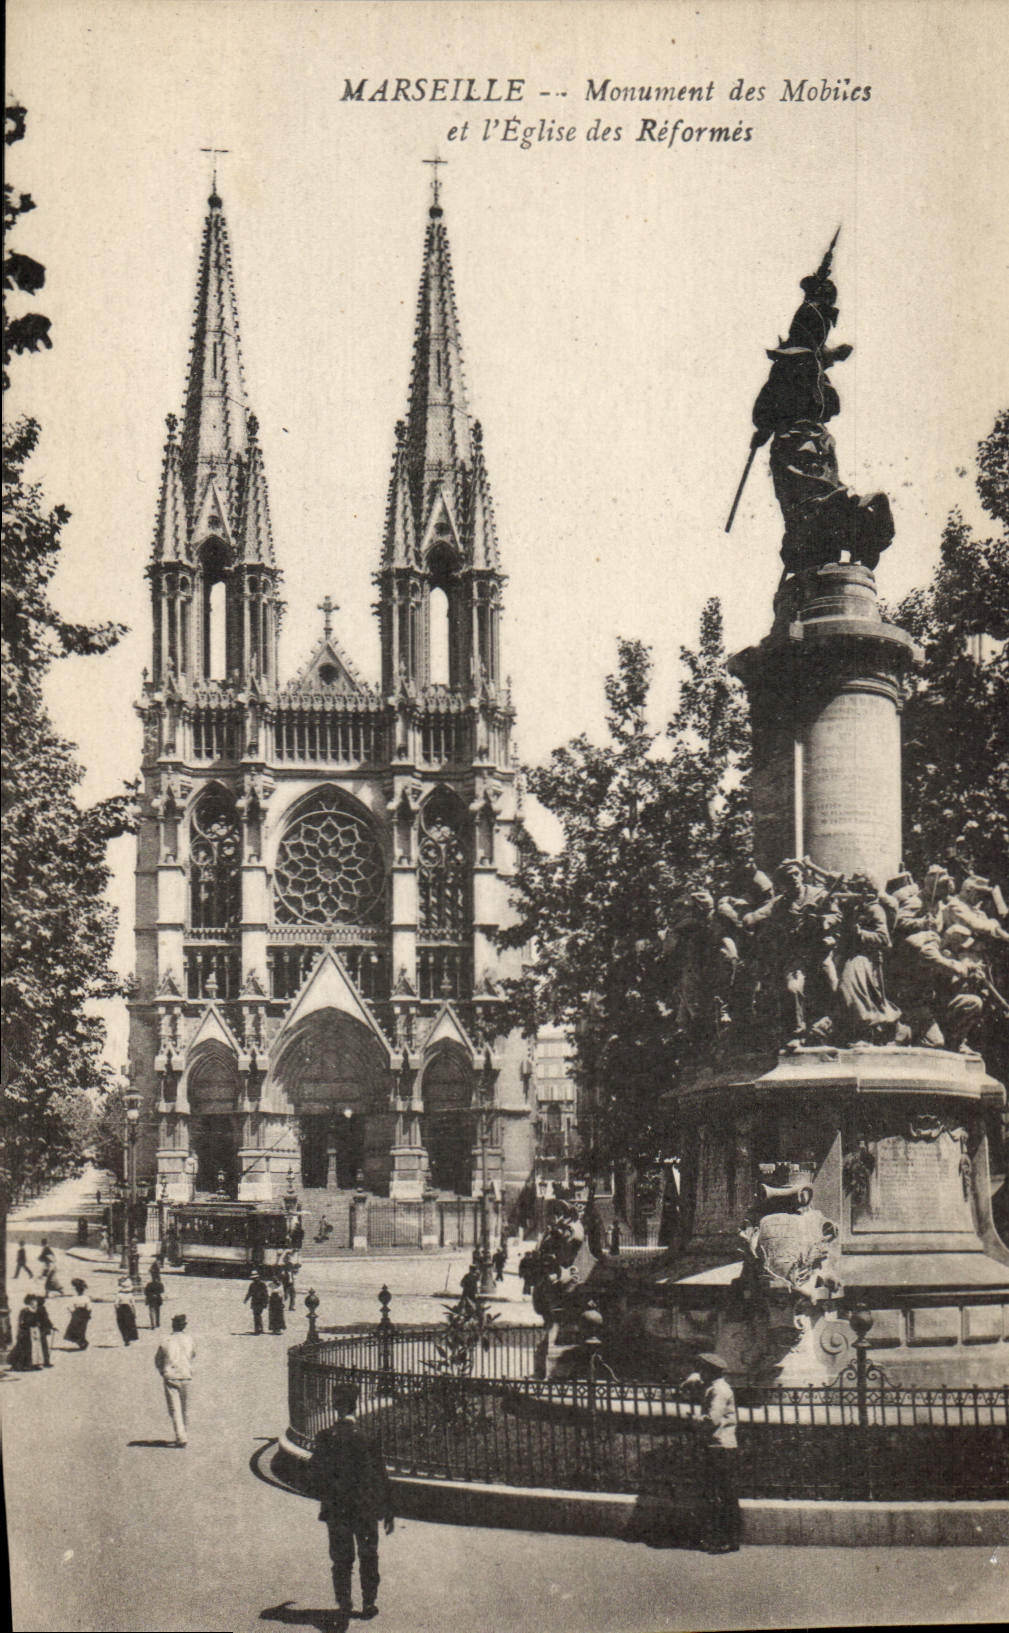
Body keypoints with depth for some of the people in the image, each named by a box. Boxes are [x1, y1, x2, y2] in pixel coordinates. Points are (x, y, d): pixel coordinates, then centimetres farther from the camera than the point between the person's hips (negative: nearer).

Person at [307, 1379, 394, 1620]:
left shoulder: (325, 1438, -9)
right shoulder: (367, 1437, -12)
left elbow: (314, 1476, -2)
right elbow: (381, 1477, -7)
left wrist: (325, 1499, 17)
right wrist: (388, 1511, 1)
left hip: (335, 1510, 1)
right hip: (366, 1509, -1)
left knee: (341, 1559, 12)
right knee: (368, 1557, 12)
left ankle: (343, 1604, 12)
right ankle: (369, 1602, 11)